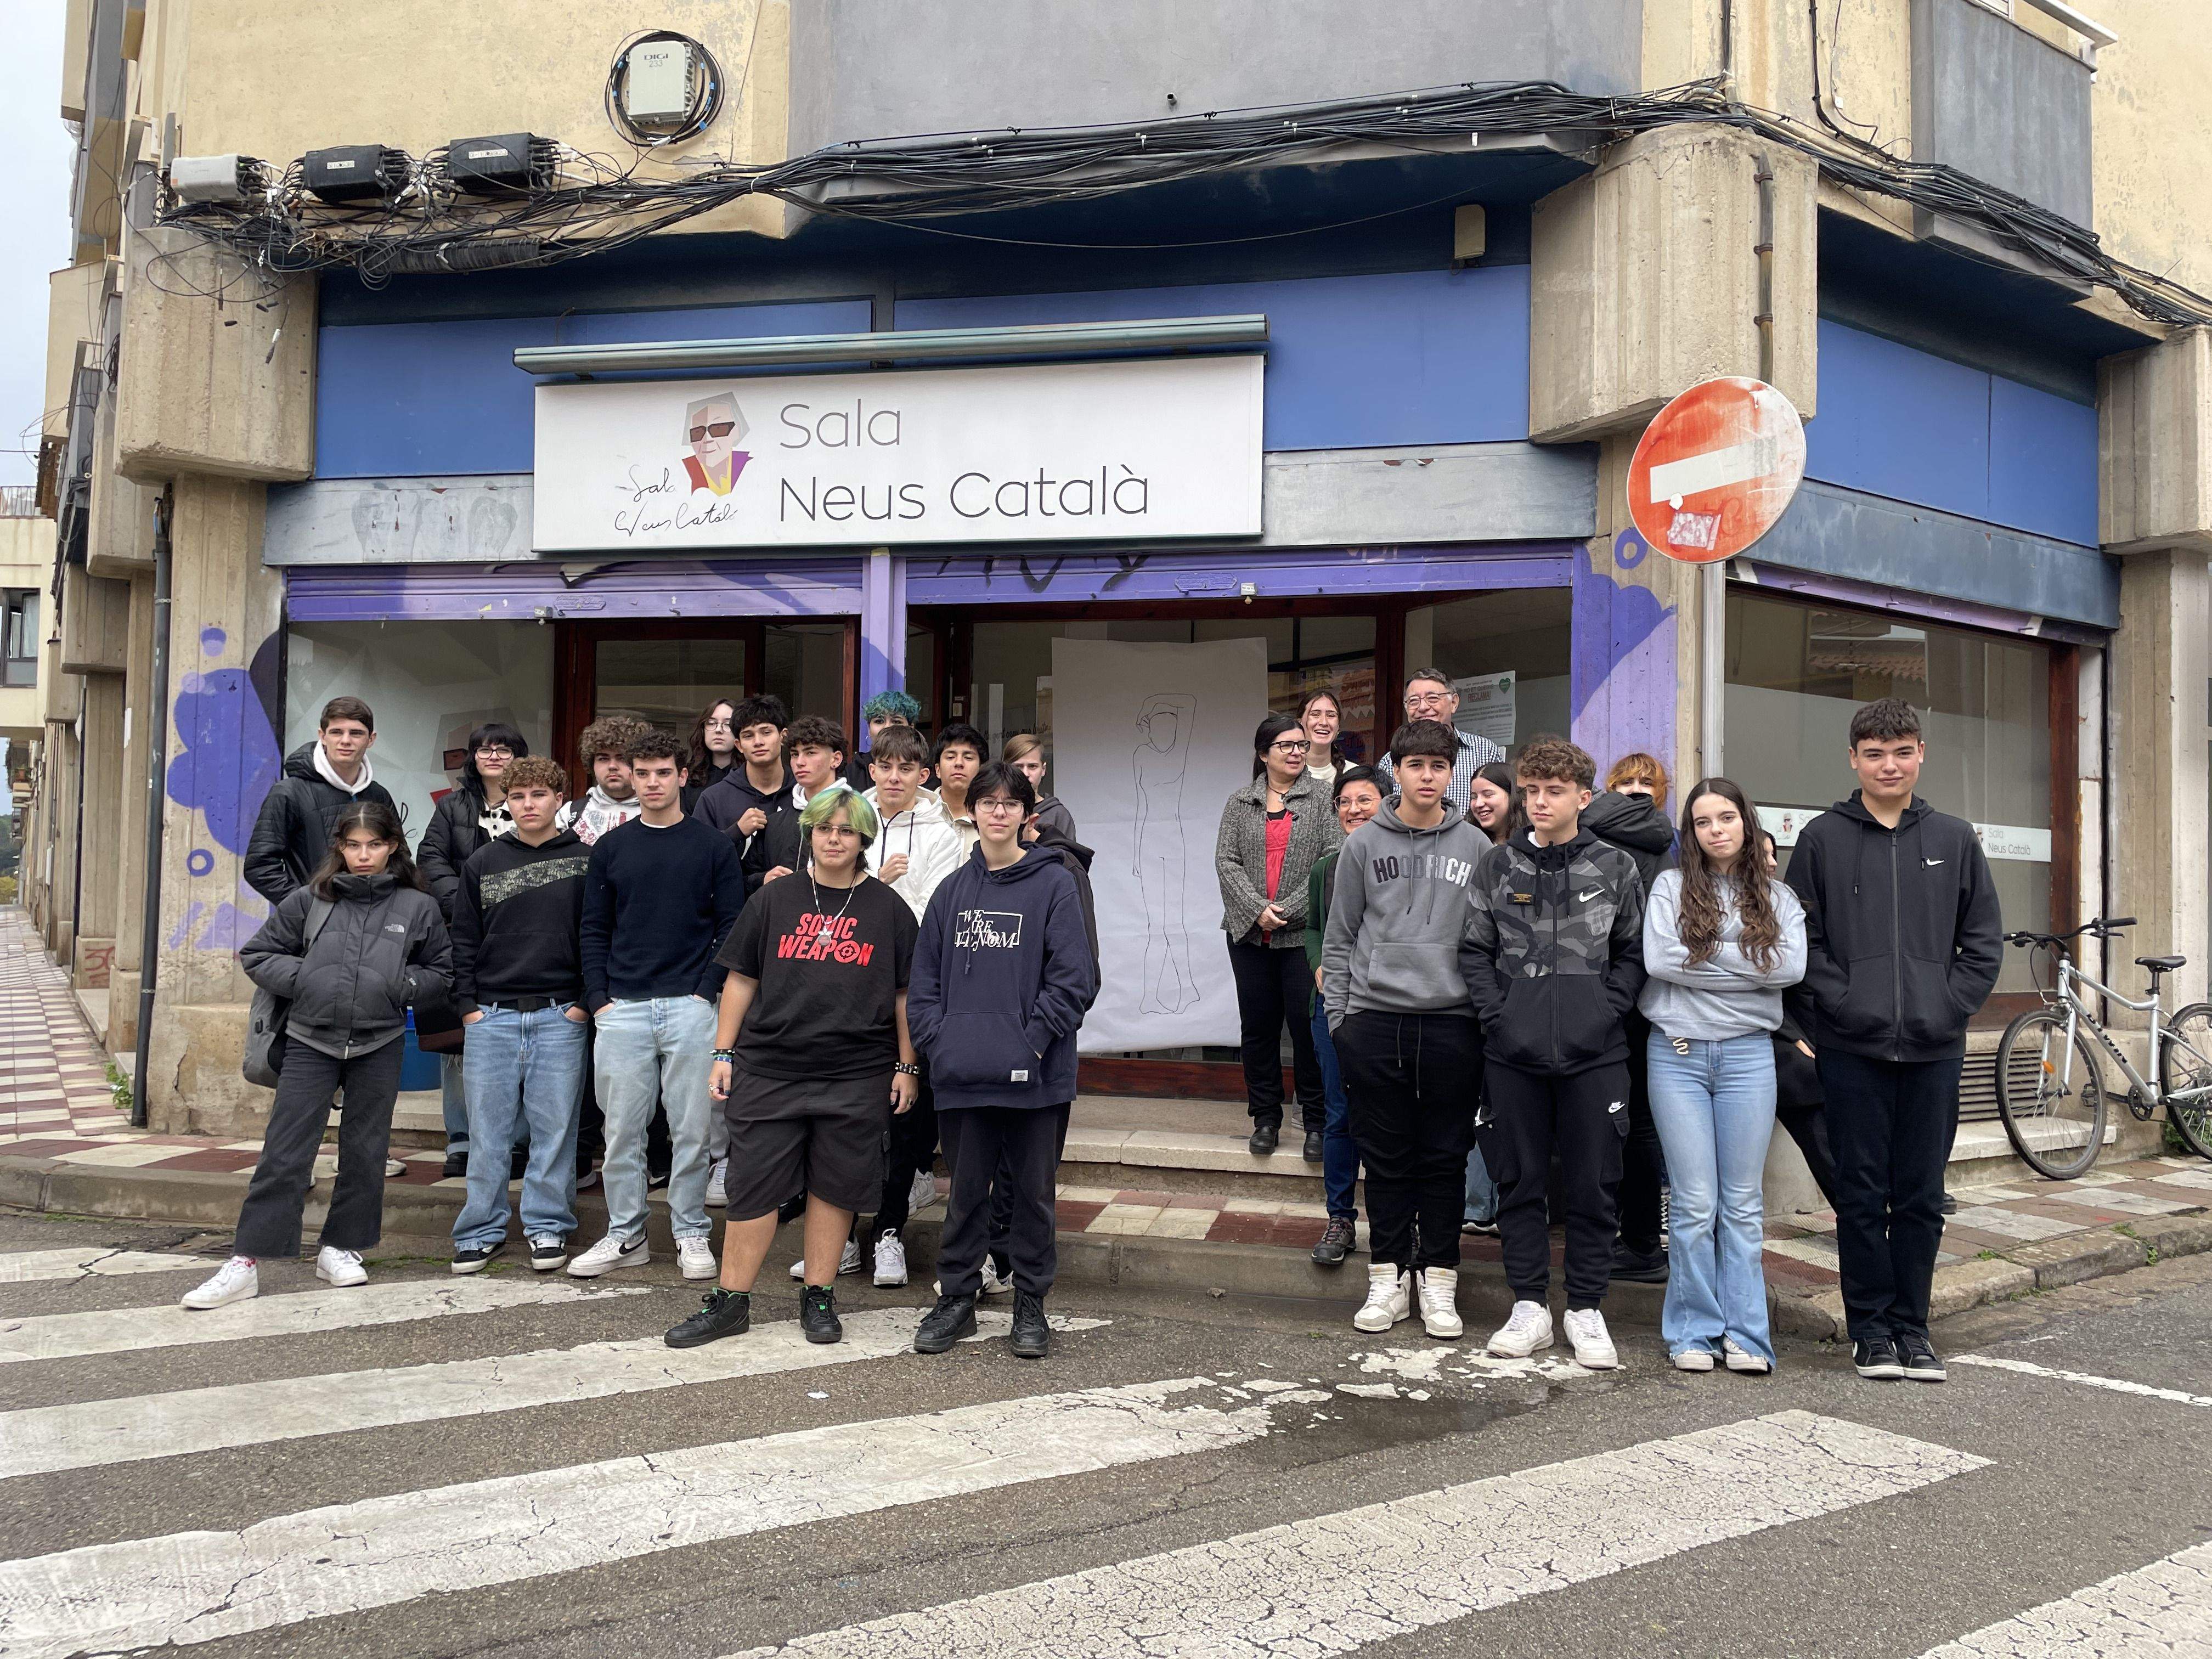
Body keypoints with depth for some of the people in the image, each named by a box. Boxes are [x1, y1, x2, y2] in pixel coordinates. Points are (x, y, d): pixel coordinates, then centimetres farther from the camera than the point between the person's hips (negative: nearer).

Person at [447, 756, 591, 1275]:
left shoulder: (585, 860, 3)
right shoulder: (483, 863, 9)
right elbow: (464, 941, 10)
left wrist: (585, 1003, -4)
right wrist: (468, 1006, 2)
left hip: (560, 1017, -2)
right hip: (491, 1017, 2)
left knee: (555, 1127, 3)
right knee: (487, 1130, 5)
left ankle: (548, 1226, 15)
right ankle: (483, 1230, 17)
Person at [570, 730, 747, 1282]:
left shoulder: (713, 846, 4)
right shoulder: (610, 847, 10)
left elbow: (731, 925, 1)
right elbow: (595, 929, 10)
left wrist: (707, 991, -8)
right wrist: (598, 998, 0)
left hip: (691, 1006, -2)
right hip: (622, 1009, 2)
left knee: (692, 1129, 2)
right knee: (622, 1130, 6)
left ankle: (692, 1236, 14)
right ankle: (625, 1236, 18)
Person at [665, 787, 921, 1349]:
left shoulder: (888, 909, 4)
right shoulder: (775, 900, 7)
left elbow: (906, 994, 6)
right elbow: (741, 980, 9)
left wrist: (906, 1066, 3)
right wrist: (724, 1054, 5)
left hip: (857, 1076, -1)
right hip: (769, 1070, 1)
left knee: (834, 1186, 7)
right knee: (753, 1186, 4)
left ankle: (818, 1296, 22)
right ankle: (731, 1301, 16)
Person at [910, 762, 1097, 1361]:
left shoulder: (1054, 885, -3)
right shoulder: (953, 889, 11)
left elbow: (1073, 976, -8)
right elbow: (925, 977, 12)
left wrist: (1033, 1042, -13)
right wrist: (937, 1040, -1)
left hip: (1035, 1076, -3)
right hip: (962, 1075, 3)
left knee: (1033, 1191, 8)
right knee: (965, 1189, 12)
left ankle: (1031, 1305, 23)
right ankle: (956, 1300, 25)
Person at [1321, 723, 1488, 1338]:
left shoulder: (1476, 846, 6)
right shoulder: (1365, 844, 6)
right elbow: (1339, 937, 7)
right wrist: (1339, 1015, 2)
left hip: (1452, 1021, 0)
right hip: (1376, 1017, 0)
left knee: (1445, 1158, 6)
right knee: (1387, 1157, 6)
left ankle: (1438, 1280, 17)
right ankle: (1389, 1279, 17)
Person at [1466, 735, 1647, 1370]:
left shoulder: (1616, 868, 3)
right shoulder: (1498, 866, 5)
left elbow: (1632, 954, 6)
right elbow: (1478, 952, 5)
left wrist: (1607, 1013, -6)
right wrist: (1498, 1017, -5)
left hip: (1594, 1054, -1)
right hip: (1515, 1053, 1)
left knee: (1593, 1184, 5)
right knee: (1519, 1180, 8)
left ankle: (1586, 1310, 18)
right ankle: (1529, 1306, 19)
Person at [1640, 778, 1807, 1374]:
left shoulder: (1778, 898, 9)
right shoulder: (1671, 887, 4)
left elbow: (1790, 966, -9)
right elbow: (1658, 959, -12)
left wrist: (1705, 959, -10)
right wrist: (1743, 964, -8)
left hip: (1748, 1053, 1)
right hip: (1678, 1052, -1)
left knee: (1743, 1202, 6)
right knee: (1695, 1201, 1)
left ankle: (1744, 1335, 13)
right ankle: (1694, 1332, 11)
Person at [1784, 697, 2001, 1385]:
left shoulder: (1954, 840, 9)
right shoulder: (1822, 839, 2)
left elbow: (1984, 942, 9)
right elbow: (1803, 941, 0)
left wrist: (1950, 1008, -3)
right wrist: (1840, 1006, -11)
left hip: (1934, 1050, 2)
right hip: (1852, 1049, -2)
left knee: (1922, 1198, 8)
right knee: (1861, 1194, 4)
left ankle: (1911, 1324, 20)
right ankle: (1871, 1326, 15)